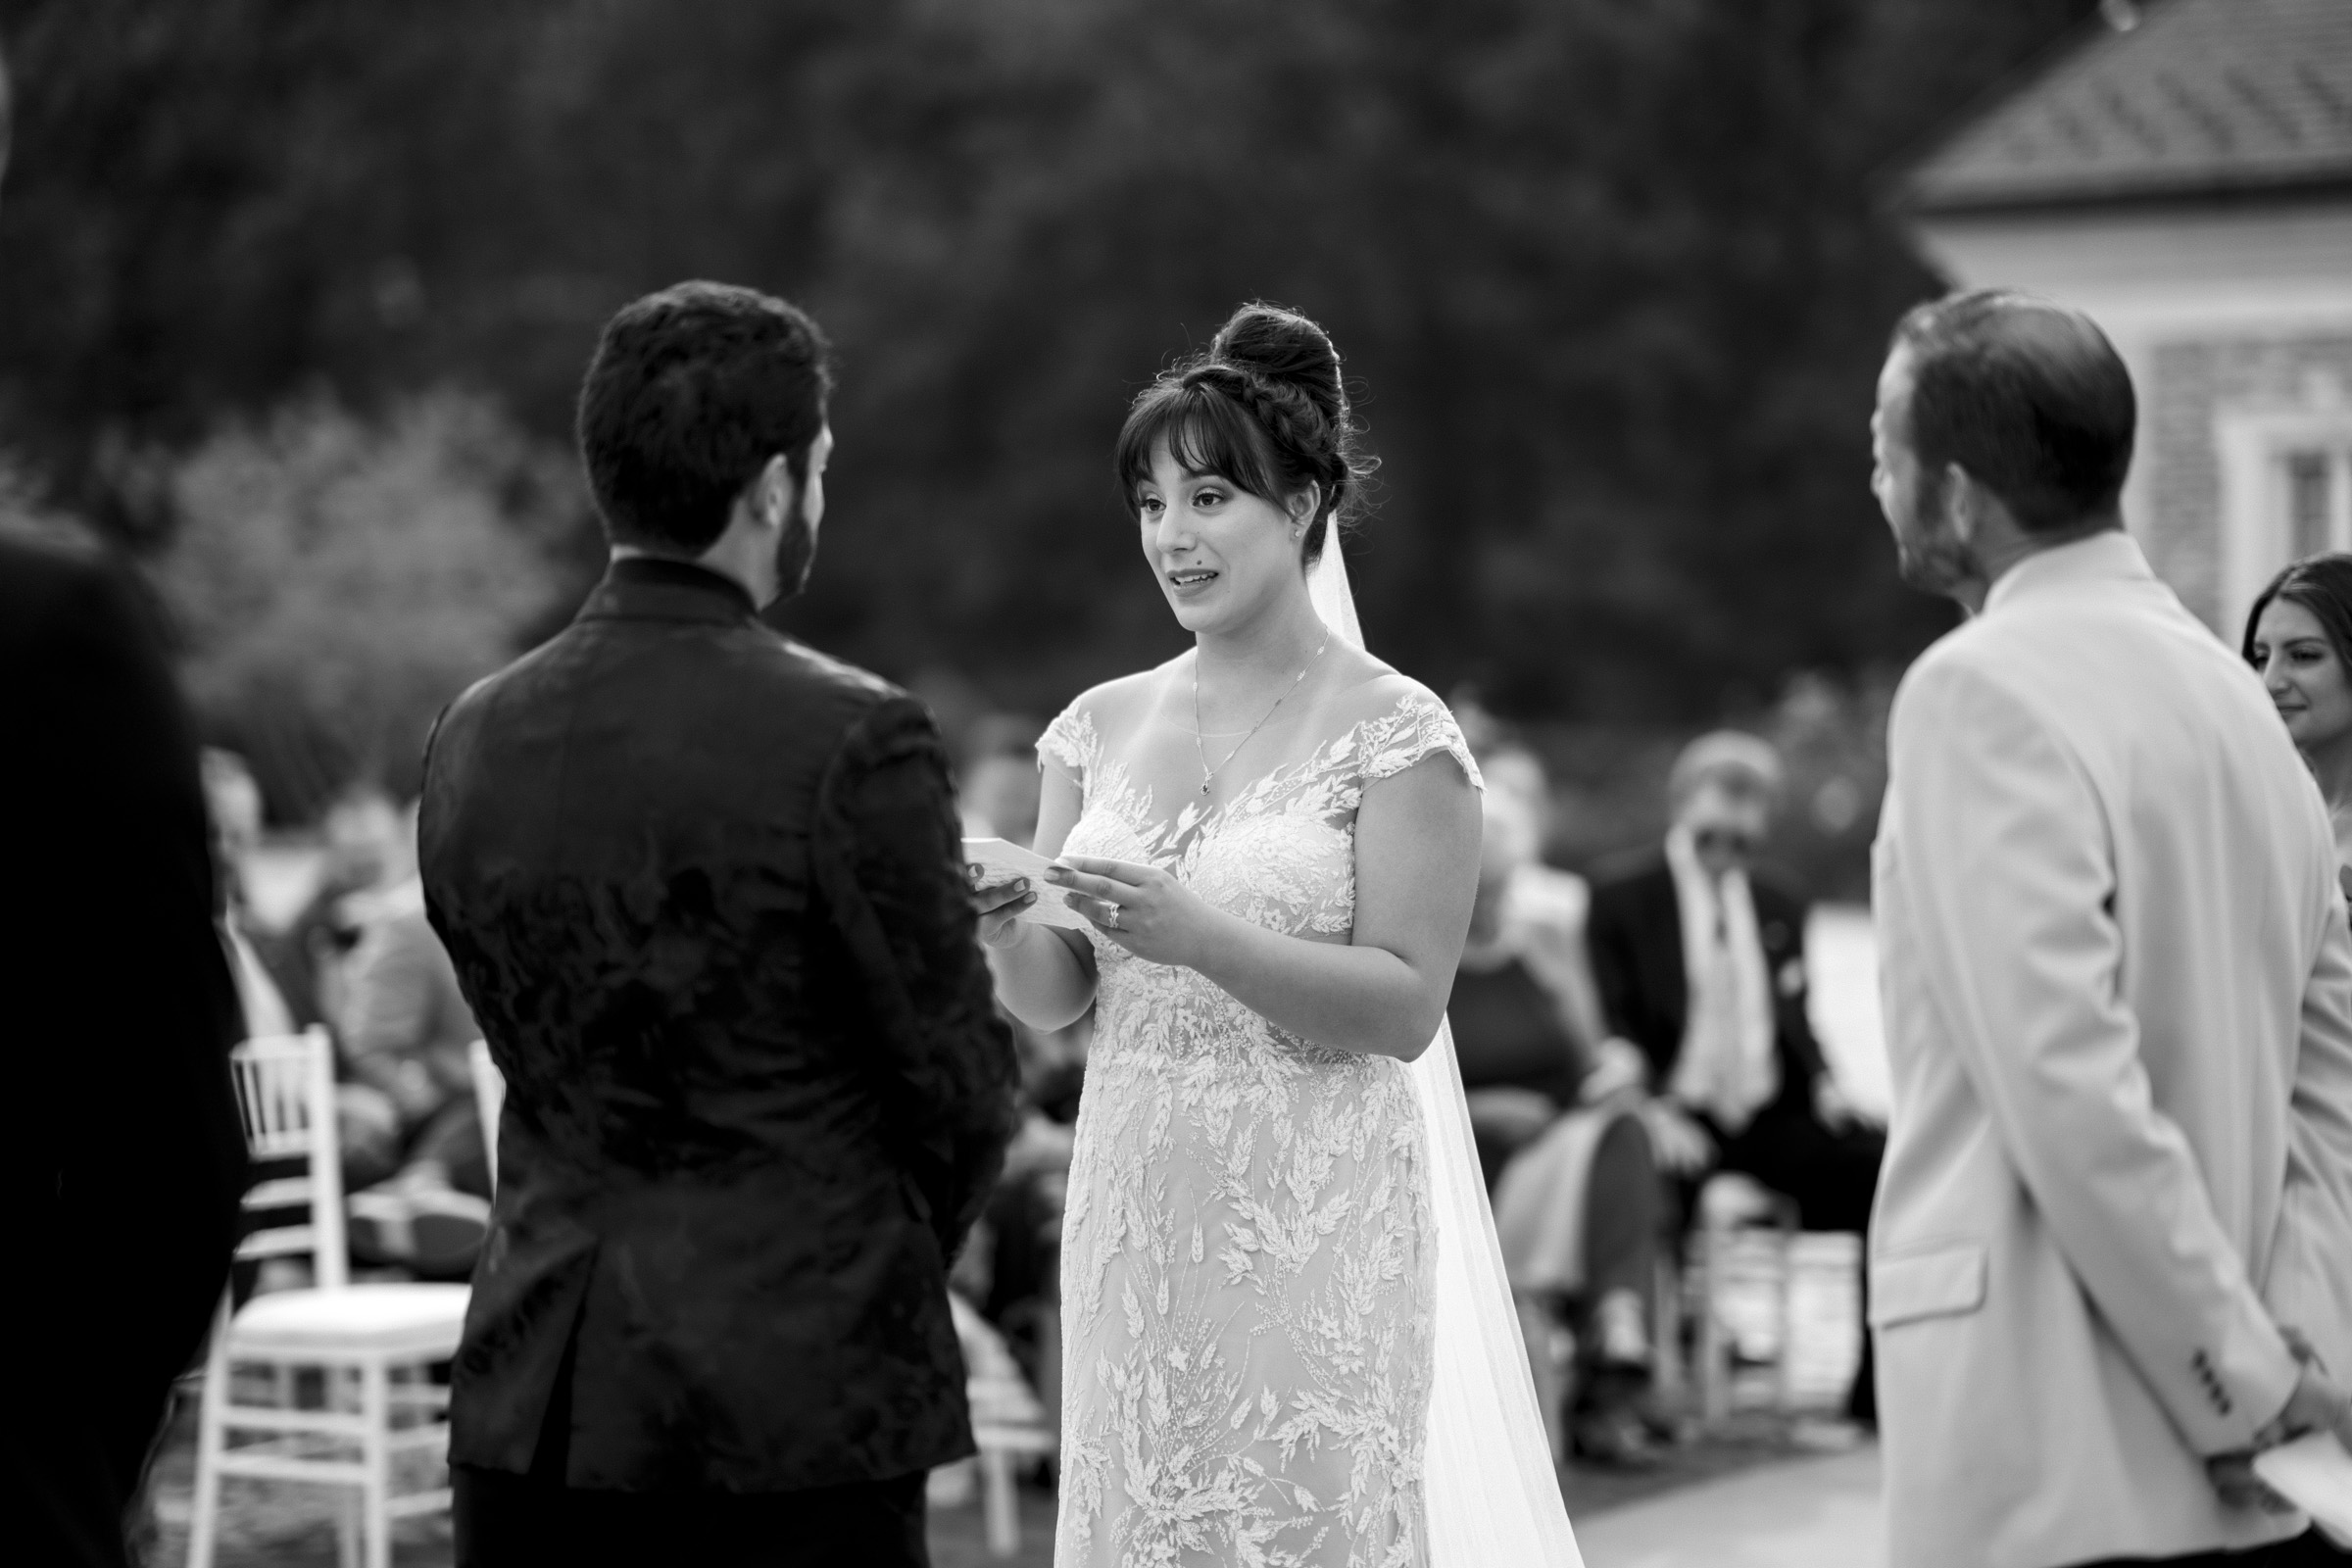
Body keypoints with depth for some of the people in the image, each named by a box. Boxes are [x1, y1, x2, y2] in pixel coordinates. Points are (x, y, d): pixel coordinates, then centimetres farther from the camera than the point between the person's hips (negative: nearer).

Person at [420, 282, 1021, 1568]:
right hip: (797, 1403, -5)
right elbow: (962, 1088, -5)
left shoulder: (471, 740, 5)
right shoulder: (852, 740, -12)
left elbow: (537, 1053, 11)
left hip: (534, 1399, 5)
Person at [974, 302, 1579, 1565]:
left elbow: (1407, 1003, -11)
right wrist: (1001, 930, -12)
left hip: (1309, 1222, -5)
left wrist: (1198, 937, -22)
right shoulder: (1104, 726, 9)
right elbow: (1058, 997, 9)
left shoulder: (1396, 734, -5)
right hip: (1134, 1213, 5)